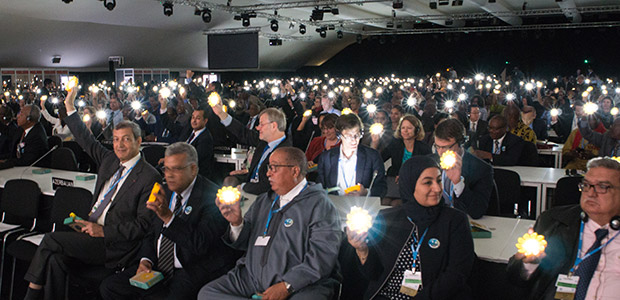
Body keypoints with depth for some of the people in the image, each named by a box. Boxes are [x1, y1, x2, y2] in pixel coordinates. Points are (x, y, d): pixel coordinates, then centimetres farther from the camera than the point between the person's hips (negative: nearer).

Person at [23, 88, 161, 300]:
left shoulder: (150, 177, -9)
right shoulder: (110, 160, 13)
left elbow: (143, 225, -13)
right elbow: (87, 141, 26)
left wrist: (103, 231, -16)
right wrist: (70, 108, 24)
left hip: (113, 243, -6)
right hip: (92, 228, 6)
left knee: (51, 240, -16)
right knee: (56, 258, -20)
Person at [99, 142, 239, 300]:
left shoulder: (211, 195, -13)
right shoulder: (166, 191, 11)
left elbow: (200, 245, -23)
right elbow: (153, 233, 20)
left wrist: (169, 217, -28)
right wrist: (145, 260, 1)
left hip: (193, 271, -7)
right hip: (158, 266, 8)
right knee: (109, 287, -2)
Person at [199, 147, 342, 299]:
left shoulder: (319, 204, -4)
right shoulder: (263, 201, 19)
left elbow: (324, 254, -15)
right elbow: (244, 242, 19)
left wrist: (287, 286, -21)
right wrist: (237, 223, -3)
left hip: (301, 285, -6)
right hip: (252, 278, 7)